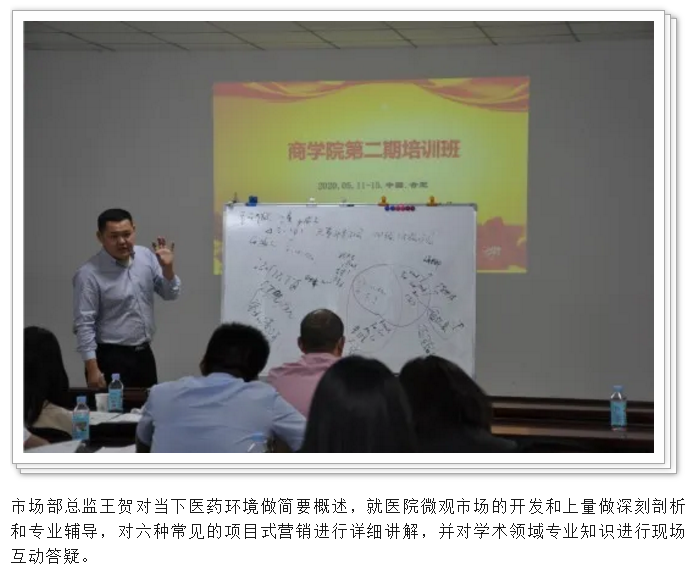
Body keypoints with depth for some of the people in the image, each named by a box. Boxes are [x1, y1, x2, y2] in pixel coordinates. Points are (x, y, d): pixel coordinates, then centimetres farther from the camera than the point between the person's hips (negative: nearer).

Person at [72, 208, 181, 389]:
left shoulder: (147, 257, 2)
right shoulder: (89, 274, -15)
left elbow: (170, 294, 7)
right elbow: (84, 325, -16)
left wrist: (167, 268, -12)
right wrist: (92, 369, -20)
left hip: (144, 354, 6)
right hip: (111, 358, -6)